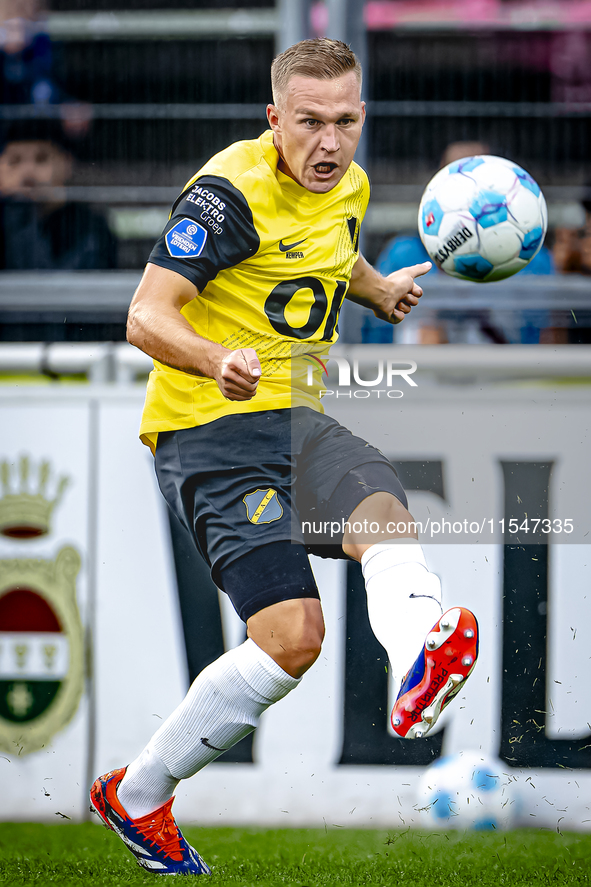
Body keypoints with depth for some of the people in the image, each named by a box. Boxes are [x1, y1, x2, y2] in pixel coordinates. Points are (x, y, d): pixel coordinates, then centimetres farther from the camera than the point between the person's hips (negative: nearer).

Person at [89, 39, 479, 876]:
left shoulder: (347, 187, 12)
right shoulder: (233, 189, -13)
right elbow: (147, 316, -21)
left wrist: (379, 289, 25)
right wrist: (218, 360, -38)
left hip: (295, 422, 6)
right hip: (209, 432, -6)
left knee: (383, 512, -30)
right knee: (292, 635, -21)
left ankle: (418, 666, -54)